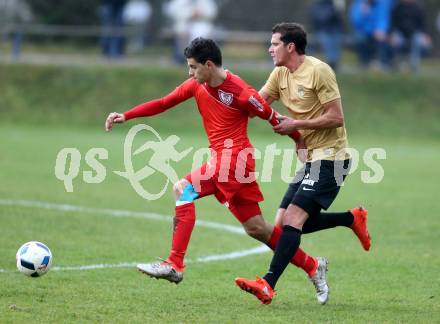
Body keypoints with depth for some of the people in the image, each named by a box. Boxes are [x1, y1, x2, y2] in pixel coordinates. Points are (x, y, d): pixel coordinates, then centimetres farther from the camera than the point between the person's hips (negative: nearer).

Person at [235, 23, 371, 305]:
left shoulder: (318, 71, -14)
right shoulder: (280, 74, 11)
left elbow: (336, 117, -17)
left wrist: (295, 125, -16)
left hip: (330, 157, -9)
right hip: (311, 158, 9)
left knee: (293, 218, -19)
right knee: (283, 223, 5)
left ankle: (268, 285, -25)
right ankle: (352, 219, 20)